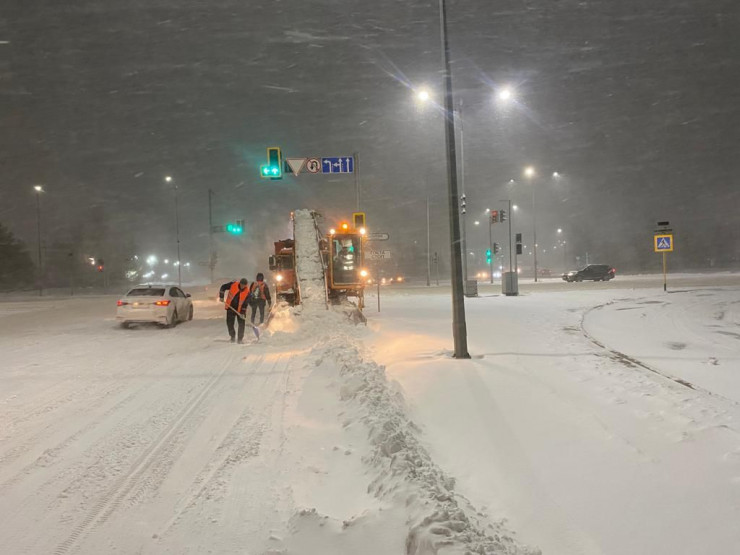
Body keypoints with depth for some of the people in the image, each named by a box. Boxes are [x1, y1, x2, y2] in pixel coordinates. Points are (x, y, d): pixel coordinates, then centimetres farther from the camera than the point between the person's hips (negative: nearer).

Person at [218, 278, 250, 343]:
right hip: (230, 308, 1)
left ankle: (240, 339, 8)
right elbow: (223, 287, -2)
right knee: (229, 323, 4)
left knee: (241, 323, -3)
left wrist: (242, 313, -16)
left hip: (240, 309, -1)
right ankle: (232, 336, 23)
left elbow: (245, 303, -13)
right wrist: (221, 296, -9)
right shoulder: (233, 284, -14)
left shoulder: (247, 292, -14)